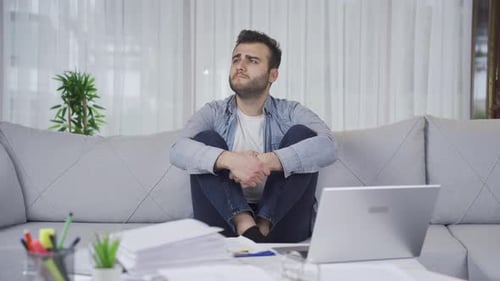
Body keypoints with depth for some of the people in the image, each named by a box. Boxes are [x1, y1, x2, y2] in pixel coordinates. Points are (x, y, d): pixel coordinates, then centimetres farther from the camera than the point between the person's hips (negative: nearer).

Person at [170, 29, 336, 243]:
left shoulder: (290, 112, 6)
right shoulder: (213, 113, 8)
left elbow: (327, 147, -15)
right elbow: (178, 151, -13)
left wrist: (267, 161, -29)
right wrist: (229, 159, -32)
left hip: (280, 224, 0)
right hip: (225, 220, 1)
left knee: (302, 133, -14)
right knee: (206, 139, -16)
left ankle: (263, 226, -24)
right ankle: (246, 227, -35)